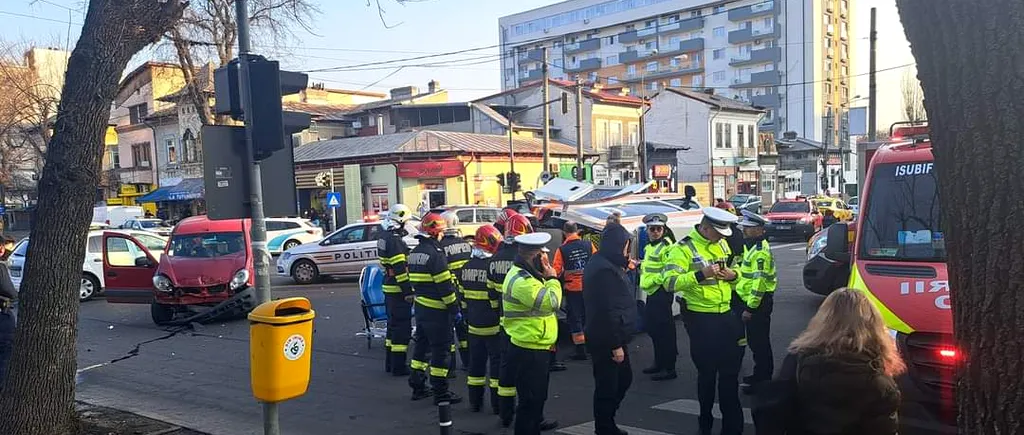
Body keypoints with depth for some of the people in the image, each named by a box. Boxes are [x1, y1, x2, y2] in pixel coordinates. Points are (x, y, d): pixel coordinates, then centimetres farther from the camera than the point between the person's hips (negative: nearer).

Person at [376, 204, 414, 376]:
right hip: (398, 290, -10)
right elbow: (400, 268, -23)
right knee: (402, 327, -4)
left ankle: (390, 363, 26)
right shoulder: (395, 240, -19)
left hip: (389, 288, 10)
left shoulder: (385, 238, 13)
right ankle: (398, 367, 1)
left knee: (393, 324, 18)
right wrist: (408, 291, -21)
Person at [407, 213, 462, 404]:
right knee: (440, 349, -1)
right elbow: (445, 285, -20)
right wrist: (454, 307, -13)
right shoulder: (435, 253, -19)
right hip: (437, 310, -9)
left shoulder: (415, 252, 10)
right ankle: (440, 392, 5)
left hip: (421, 306, 9)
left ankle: (418, 386, 26)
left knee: (422, 344, 17)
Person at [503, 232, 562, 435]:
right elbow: (550, 302, -27)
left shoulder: (528, 275, 12)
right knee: (530, 397, -3)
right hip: (529, 351, -11)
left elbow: (545, 301, 20)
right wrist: (552, 279, -15)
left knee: (538, 393, 30)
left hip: (536, 348, 11)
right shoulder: (521, 281, -25)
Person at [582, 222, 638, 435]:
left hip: (613, 338, 11)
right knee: (607, 386, 1)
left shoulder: (604, 264, 11)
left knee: (624, 378, 21)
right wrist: (616, 345, -23)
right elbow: (607, 311, -25)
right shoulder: (604, 270, -22)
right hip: (607, 341, -11)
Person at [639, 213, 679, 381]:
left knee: (664, 329, -6)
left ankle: (669, 368, 0)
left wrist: (655, 279, -19)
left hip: (661, 292, -10)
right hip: (652, 292, 10)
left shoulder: (667, 246, -15)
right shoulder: (650, 246, 16)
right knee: (652, 328, 18)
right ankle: (659, 363, 30)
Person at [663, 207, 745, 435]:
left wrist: (733, 275, -3)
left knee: (730, 370, 12)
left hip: (727, 314, 6)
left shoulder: (723, 244, 9)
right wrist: (701, 274, -31)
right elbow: (670, 282, -23)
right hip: (701, 318, -6)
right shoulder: (684, 248, -13)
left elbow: (736, 270, 21)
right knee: (707, 370, 5)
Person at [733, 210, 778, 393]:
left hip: (758, 303, -11)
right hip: (751, 301, 11)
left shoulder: (760, 251, -19)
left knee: (759, 342, -3)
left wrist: (750, 308, -23)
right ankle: (760, 374, 29)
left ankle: (762, 379, 6)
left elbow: (759, 281, -24)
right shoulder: (752, 246, 14)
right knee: (754, 341, 18)